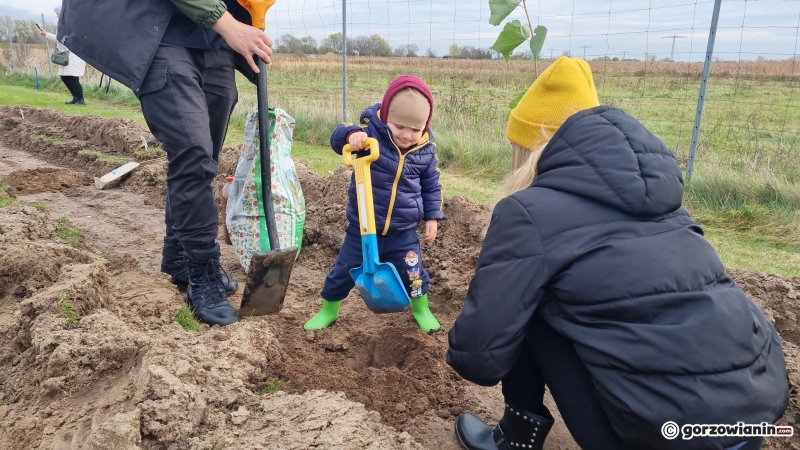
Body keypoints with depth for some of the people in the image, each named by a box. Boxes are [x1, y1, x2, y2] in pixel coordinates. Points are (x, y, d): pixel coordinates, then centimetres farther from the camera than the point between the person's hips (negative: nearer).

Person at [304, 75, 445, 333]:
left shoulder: (426, 150, -5)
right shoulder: (371, 133, -14)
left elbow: (431, 186, 7)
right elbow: (337, 139, -21)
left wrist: (432, 217, 4)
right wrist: (351, 134, -43)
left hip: (403, 232, 1)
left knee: (412, 272, 10)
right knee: (345, 270, 10)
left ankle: (421, 309, 38)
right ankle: (328, 310, 33)